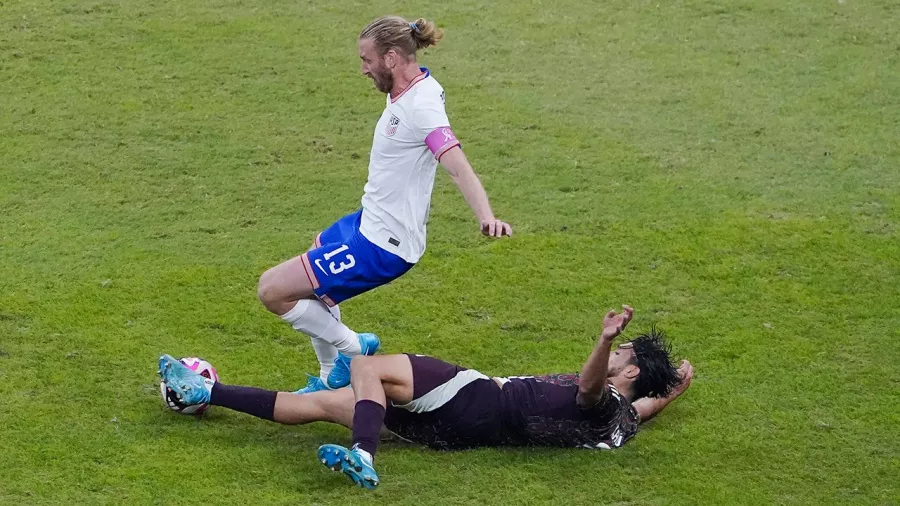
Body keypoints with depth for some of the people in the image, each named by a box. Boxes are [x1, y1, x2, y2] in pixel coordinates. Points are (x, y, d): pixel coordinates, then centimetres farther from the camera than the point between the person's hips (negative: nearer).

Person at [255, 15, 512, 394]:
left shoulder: (421, 106, -26)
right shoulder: (409, 88, 1)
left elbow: (459, 167, -37)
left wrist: (486, 217, -52)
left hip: (380, 247, -11)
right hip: (369, 221, 11)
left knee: (272, 290, -10)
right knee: (306, 283, 29)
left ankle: (354, 350, 7)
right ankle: (331, 379, 39)